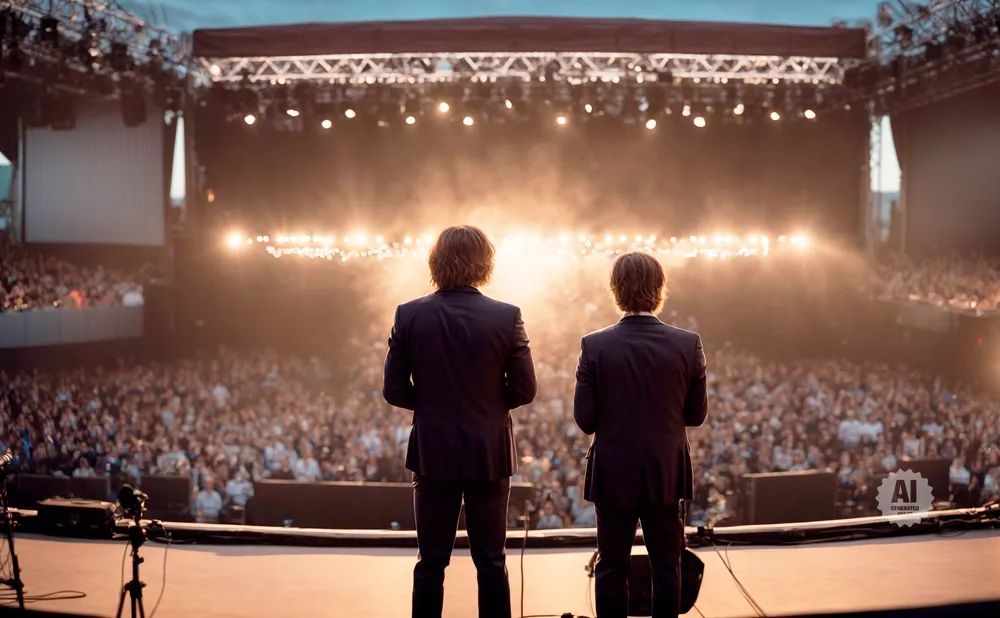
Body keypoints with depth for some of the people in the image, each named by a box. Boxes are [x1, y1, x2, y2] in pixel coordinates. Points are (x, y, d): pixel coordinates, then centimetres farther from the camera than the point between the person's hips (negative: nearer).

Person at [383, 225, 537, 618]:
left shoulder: (409, 316, -7)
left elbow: (394, 390, -5)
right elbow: (524, 390, -7)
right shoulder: (507, 317, -10)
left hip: (433, 453, 1)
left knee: (430, 562, 9)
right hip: (489, 454, -1)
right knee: (491, 561, 9)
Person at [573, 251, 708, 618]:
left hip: (613, 474, -1)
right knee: (666, 567, 11)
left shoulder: (595, 346, -12)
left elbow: (584, 419, -9)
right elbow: (697, 414, -1)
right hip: (666, 475, 1)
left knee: (611, 568, 9)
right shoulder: (688, 345, -9)